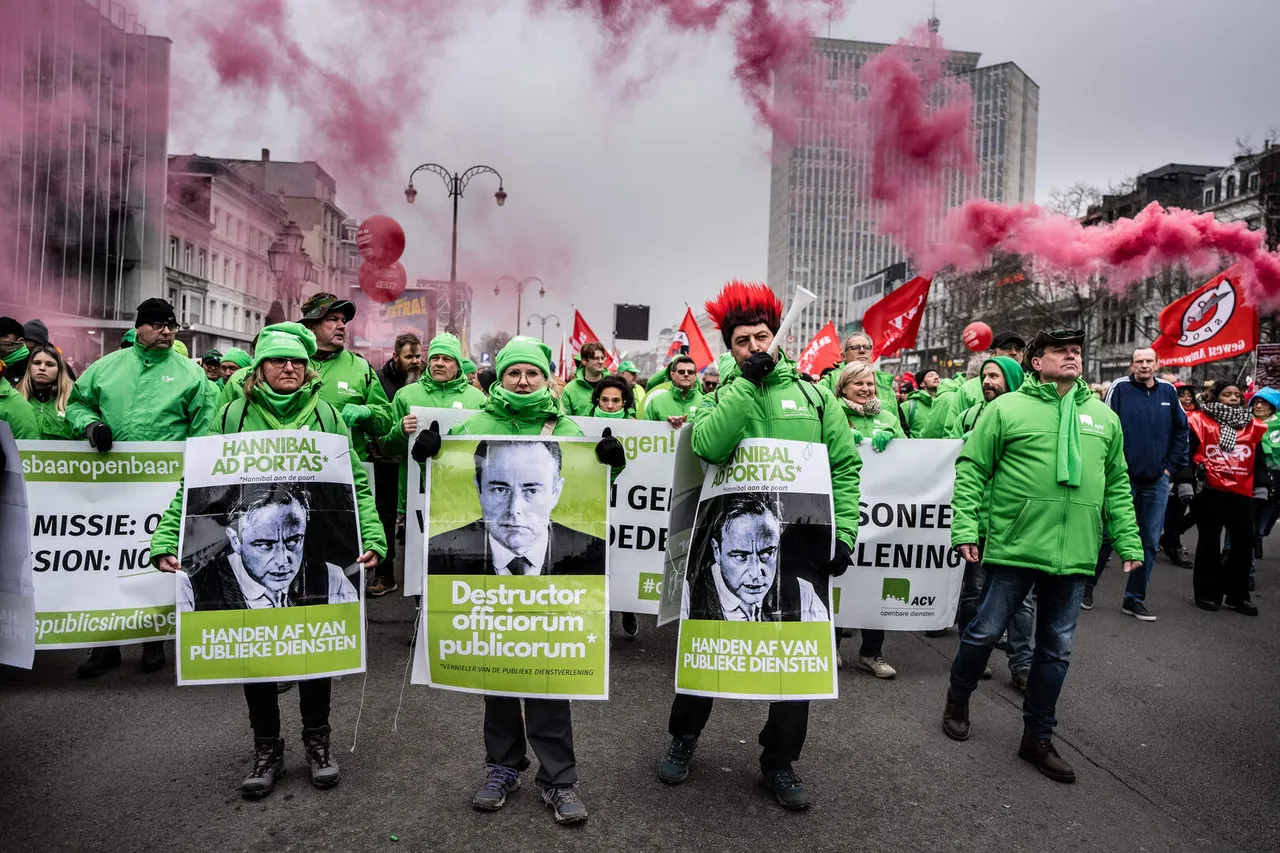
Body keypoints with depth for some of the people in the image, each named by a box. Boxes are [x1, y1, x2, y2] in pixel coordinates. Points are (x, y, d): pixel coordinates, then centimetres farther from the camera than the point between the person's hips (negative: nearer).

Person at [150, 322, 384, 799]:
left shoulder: (325, 414, 3)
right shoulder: (233, 415, 3)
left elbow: (357, 484, 0)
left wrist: (372, 537, -11)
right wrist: (167, 540, -9)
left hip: (315, 552, 0)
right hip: (248, 552, 1)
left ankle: (317, 740, 30)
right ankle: (267, 748, 27)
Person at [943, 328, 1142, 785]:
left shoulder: (1104, 416, 12)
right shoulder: (1006, 408, -3)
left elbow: (1117, 485, 16)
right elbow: (971, 470, -4)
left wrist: (1129, 542, 10)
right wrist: (965, 529, -12)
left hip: (1075, 556, 4)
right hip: (1014, 546, -4)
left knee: (1056, 649, 12)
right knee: (986, 630, 5)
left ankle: (1038, 737, 28)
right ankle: (958, 699, 32)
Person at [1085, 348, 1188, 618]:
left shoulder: (1168, 392, 6)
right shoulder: (1120, 388, -4)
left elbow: (1182, 431, 12)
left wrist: (1171, 466, 5)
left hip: (1157, 480, 4)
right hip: (1123, 476, -4)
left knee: (1150, 541, 7)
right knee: (1107, 534, 0)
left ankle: (1135, 599, 17)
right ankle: (1087, 586, 17)